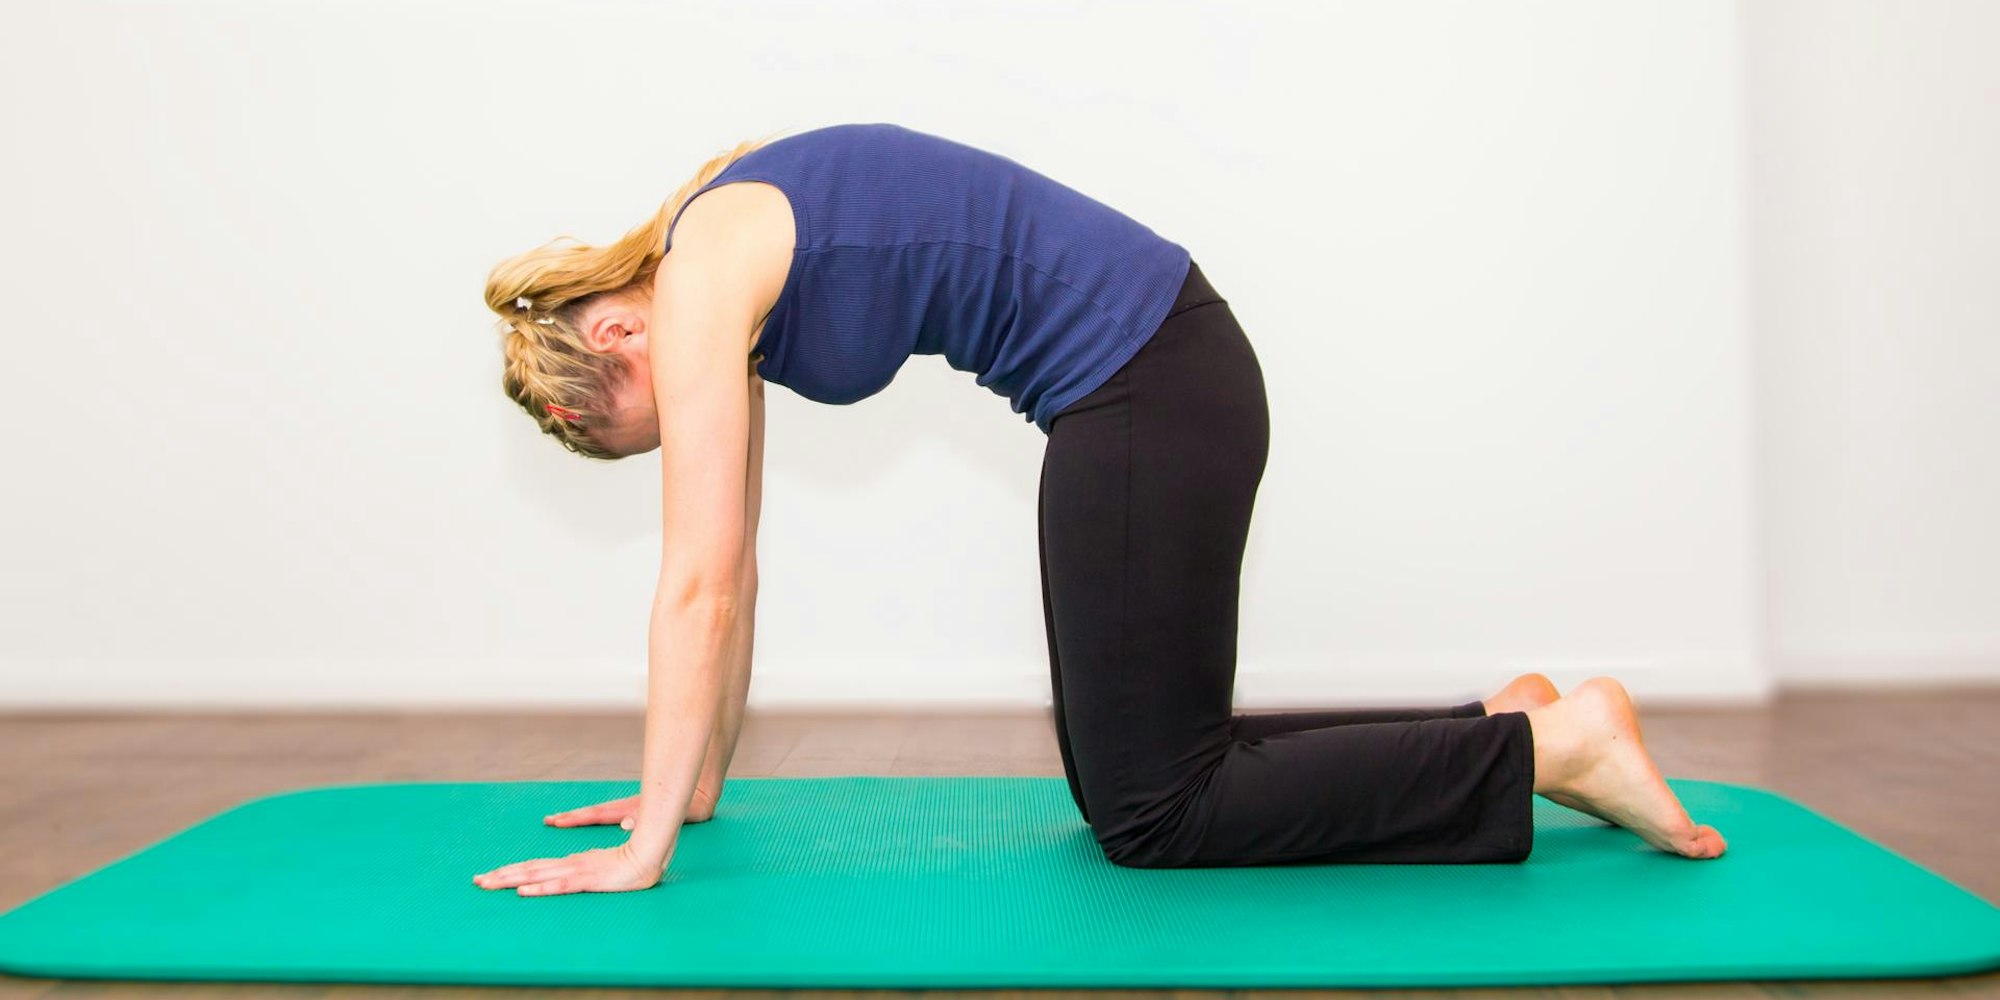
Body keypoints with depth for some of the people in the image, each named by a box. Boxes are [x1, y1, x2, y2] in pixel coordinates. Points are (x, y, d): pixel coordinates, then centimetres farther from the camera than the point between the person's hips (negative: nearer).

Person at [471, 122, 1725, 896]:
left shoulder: (699, 276, -12)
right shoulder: (724, 279, 14)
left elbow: (703, 584, -15)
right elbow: (730, 573, 18)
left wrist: (647, 847, -11)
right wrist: (696, 784, 21)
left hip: (1148, 391, -10)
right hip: (1149, 379, 10)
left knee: (1150, 813, -1)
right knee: (1120, 774, 16)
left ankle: (1550, 744, 1)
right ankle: (1495, 723, 19)